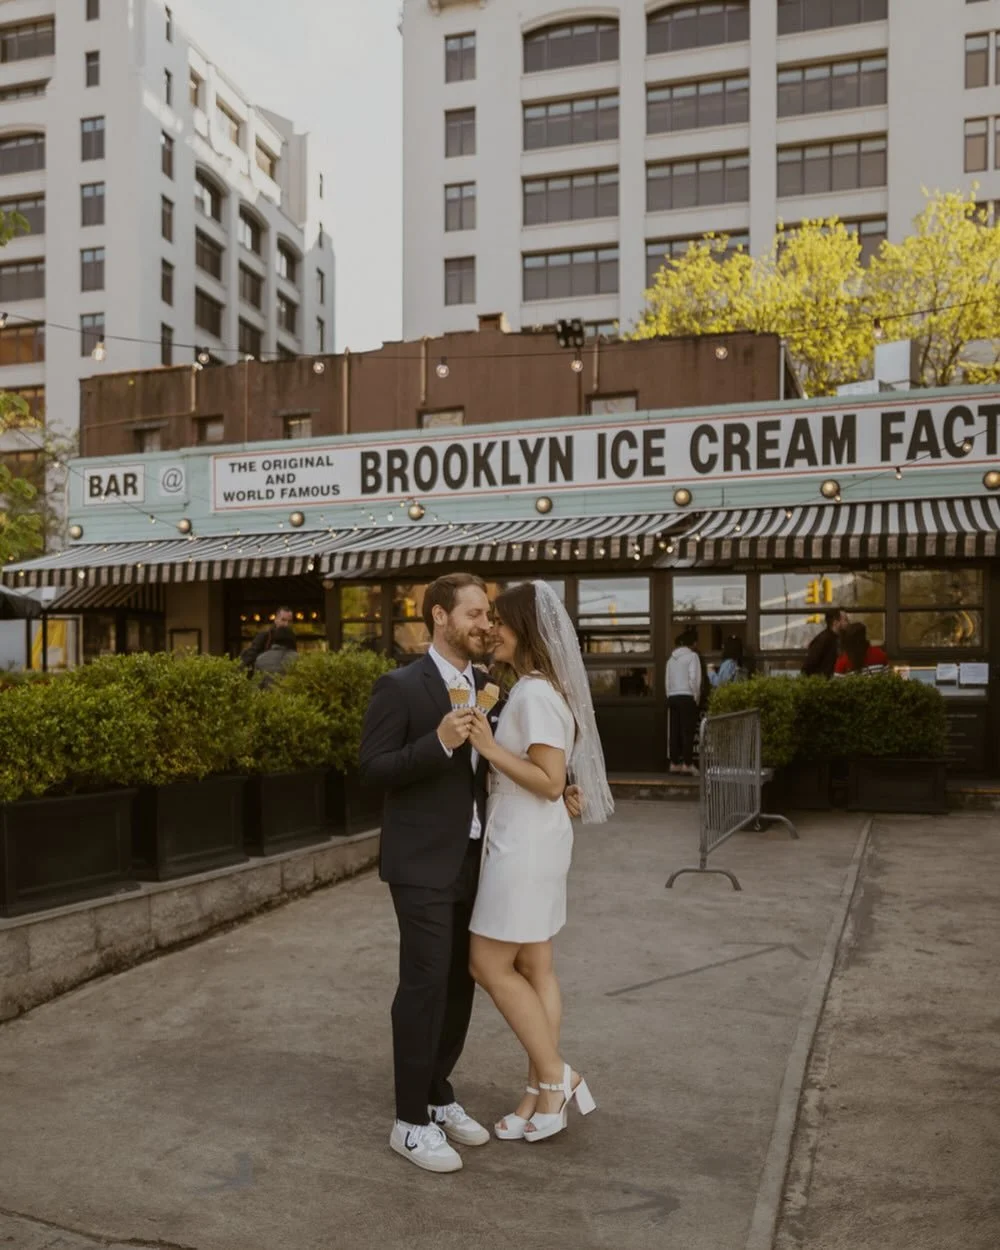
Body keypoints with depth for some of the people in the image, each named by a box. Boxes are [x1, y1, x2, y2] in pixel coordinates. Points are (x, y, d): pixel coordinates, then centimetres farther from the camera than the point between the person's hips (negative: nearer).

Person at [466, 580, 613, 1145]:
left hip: (526, 845, -10)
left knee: (490, 964, -1)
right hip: (525, 842, 10)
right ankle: (544, 1092, 19)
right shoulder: (537, 689, 12)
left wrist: (490, 747, -22)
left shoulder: (535, 694, -18)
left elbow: (550, 782, -22)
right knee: (534, 967, 12)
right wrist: (488, 737, 11)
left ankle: (555, 1077, 10)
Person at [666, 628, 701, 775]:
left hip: (672, 697, 6)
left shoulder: (672, 658, 15)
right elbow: (694, 679, -12)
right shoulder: (692, 655, -4)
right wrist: (696, 697, -5)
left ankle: (674, 763, 9)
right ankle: (687, 764, -7)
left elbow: (667, 681, 11)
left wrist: (670, 697, 13)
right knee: (688, 731, -4)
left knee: (675, 731, 7)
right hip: (687, 697, -6)